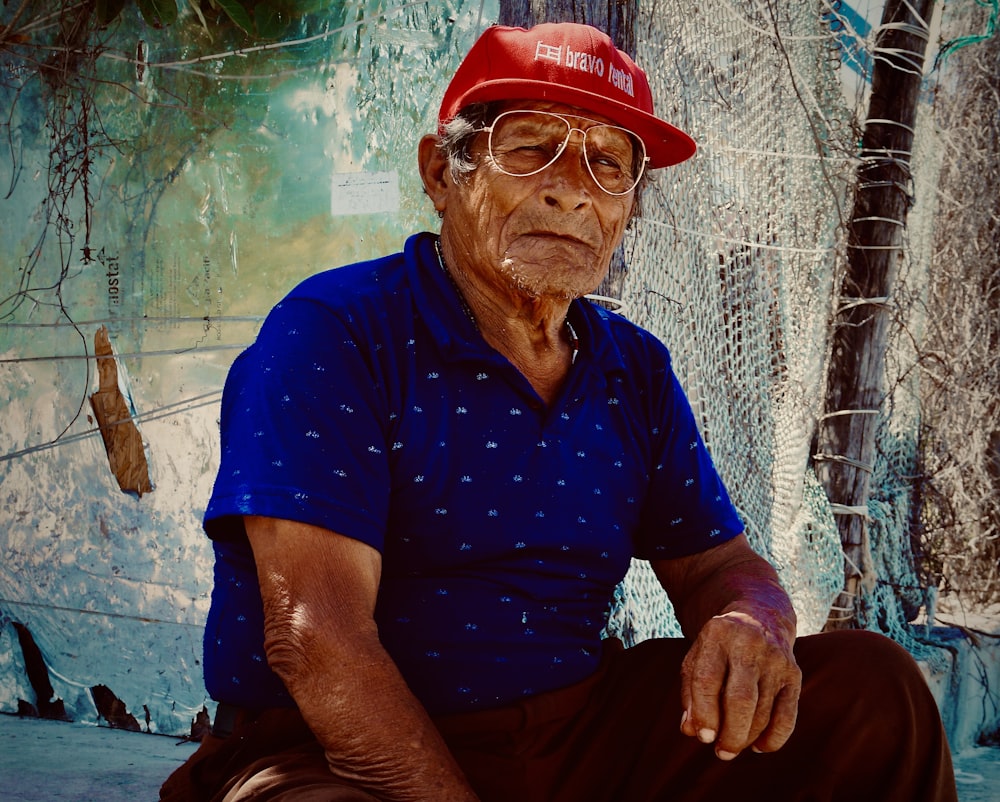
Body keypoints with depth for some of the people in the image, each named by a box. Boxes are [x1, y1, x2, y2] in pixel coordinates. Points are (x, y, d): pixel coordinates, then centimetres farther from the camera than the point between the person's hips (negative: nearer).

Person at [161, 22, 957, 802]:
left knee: (868, 688, -4)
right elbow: (317, 636, -21)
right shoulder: (333, 334, -12)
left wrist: (753, 625, -14)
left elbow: (715, 564, 12)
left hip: (580, 736, 6)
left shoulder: (636, 371, 9)